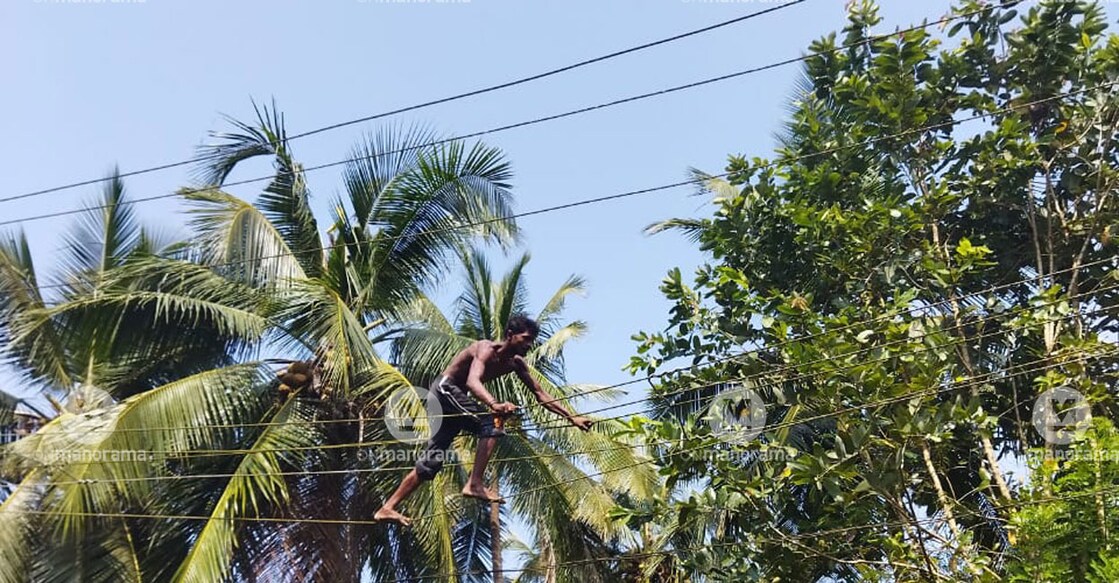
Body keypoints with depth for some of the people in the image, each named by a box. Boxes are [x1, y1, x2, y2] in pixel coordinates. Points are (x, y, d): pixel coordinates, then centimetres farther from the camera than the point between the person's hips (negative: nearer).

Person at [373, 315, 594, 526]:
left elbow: (540, 395, 7)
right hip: (444, 389, -9)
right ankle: (474, 485, -25)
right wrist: (494, 404, -58)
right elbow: (472, 381, -40)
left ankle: (387, 508, 10)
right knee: (492, 422, -23)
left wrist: (572, 417, 2)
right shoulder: (487, 349, -22)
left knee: (432, 460, 7)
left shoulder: (516, 363, 3)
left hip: (454, 397, 9)